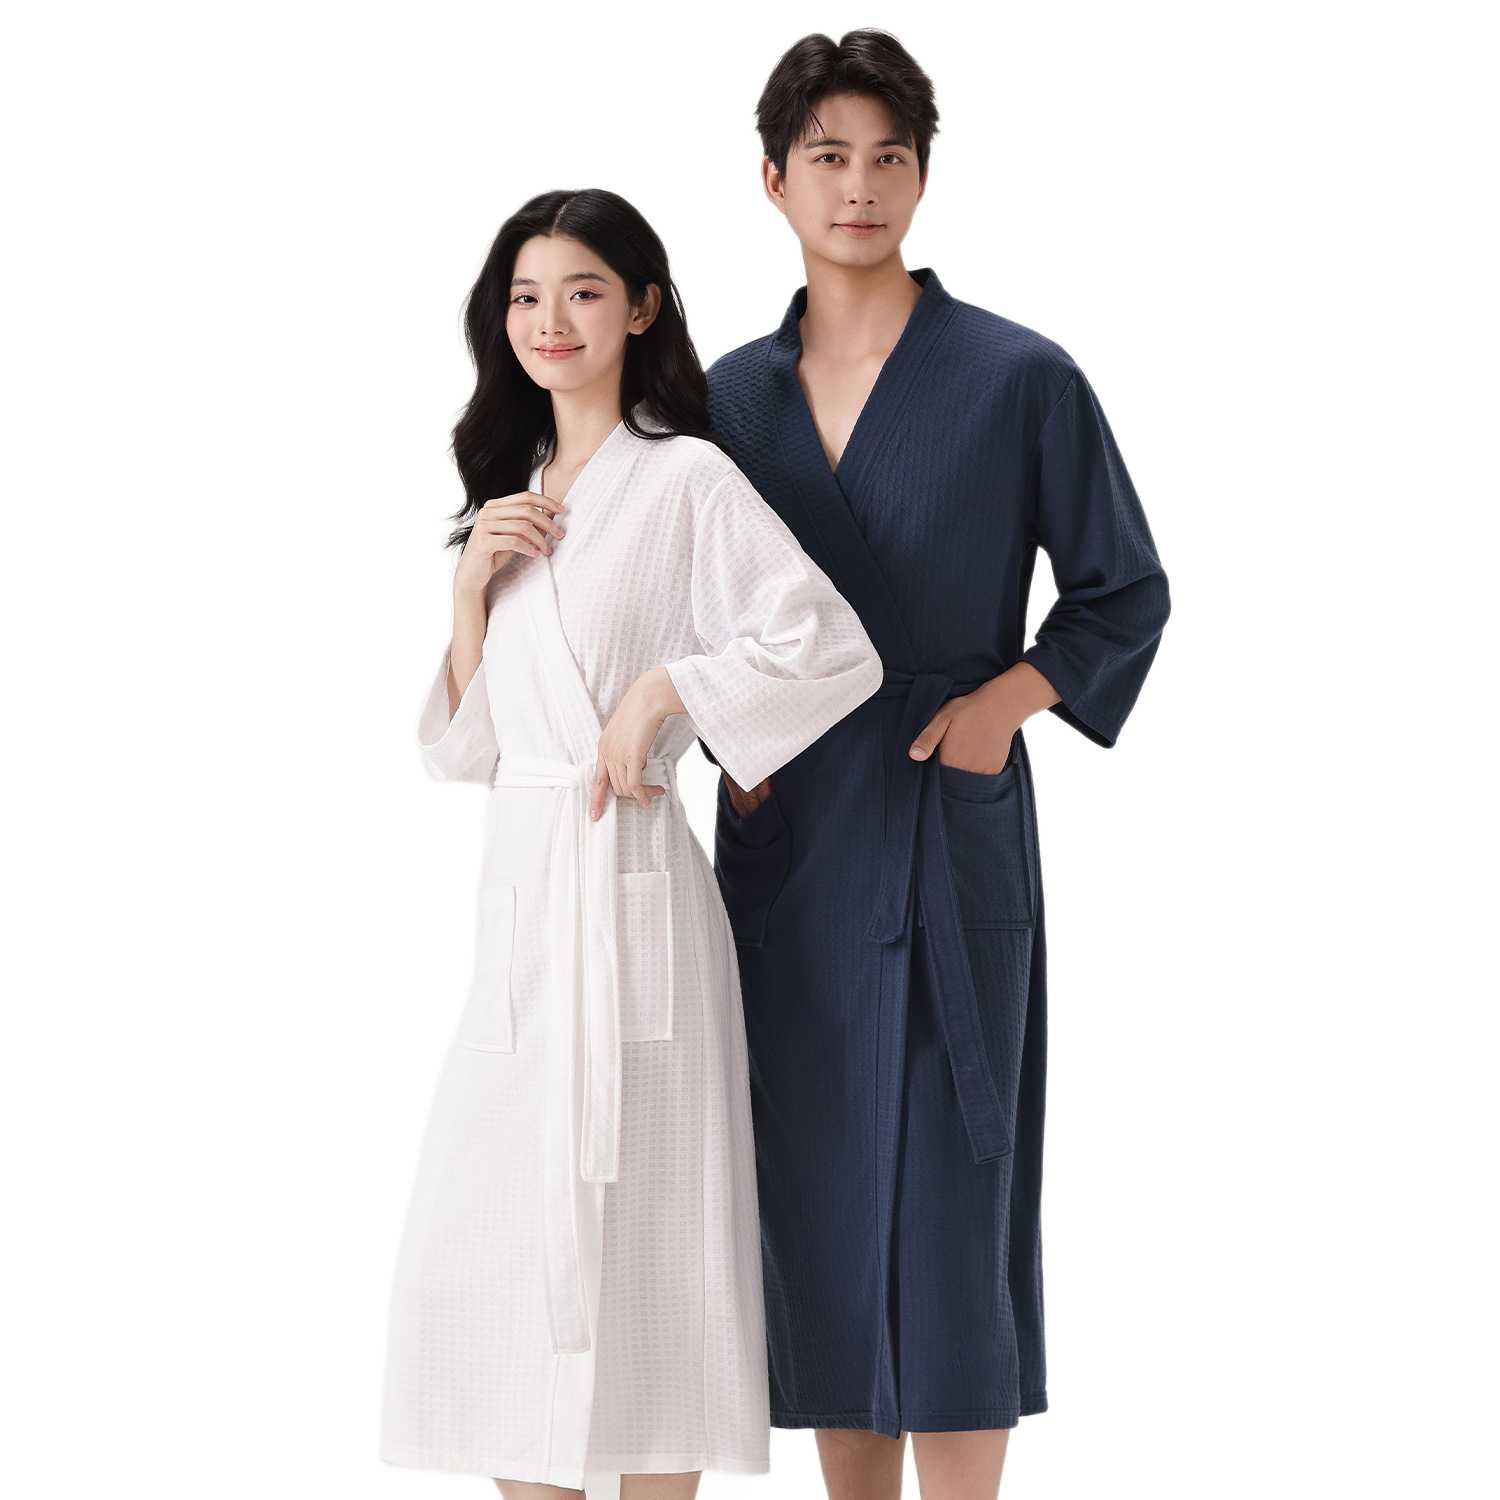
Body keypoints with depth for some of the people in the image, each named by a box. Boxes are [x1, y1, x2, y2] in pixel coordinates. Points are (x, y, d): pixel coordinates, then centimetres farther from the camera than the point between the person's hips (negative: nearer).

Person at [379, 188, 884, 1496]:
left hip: (627, 886, -7)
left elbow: (837, 650, -11)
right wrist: (471, 587, 2)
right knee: (475, 1245, 4)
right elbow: (466, 745, 16)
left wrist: (664, 687, -13)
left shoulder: (685, 480, -4)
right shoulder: (514, 495, 17)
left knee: (631, 1234, -5)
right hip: (517, 893, 7)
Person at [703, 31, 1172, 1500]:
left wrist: (1012, 695, -10)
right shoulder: (733, 395, 9)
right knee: (817, 1193, 7)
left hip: (948, 836, -4)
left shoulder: (1021, 380, -3)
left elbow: (1124, 595, 4)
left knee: (944, 1193, -5)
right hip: (783, 842, 4)